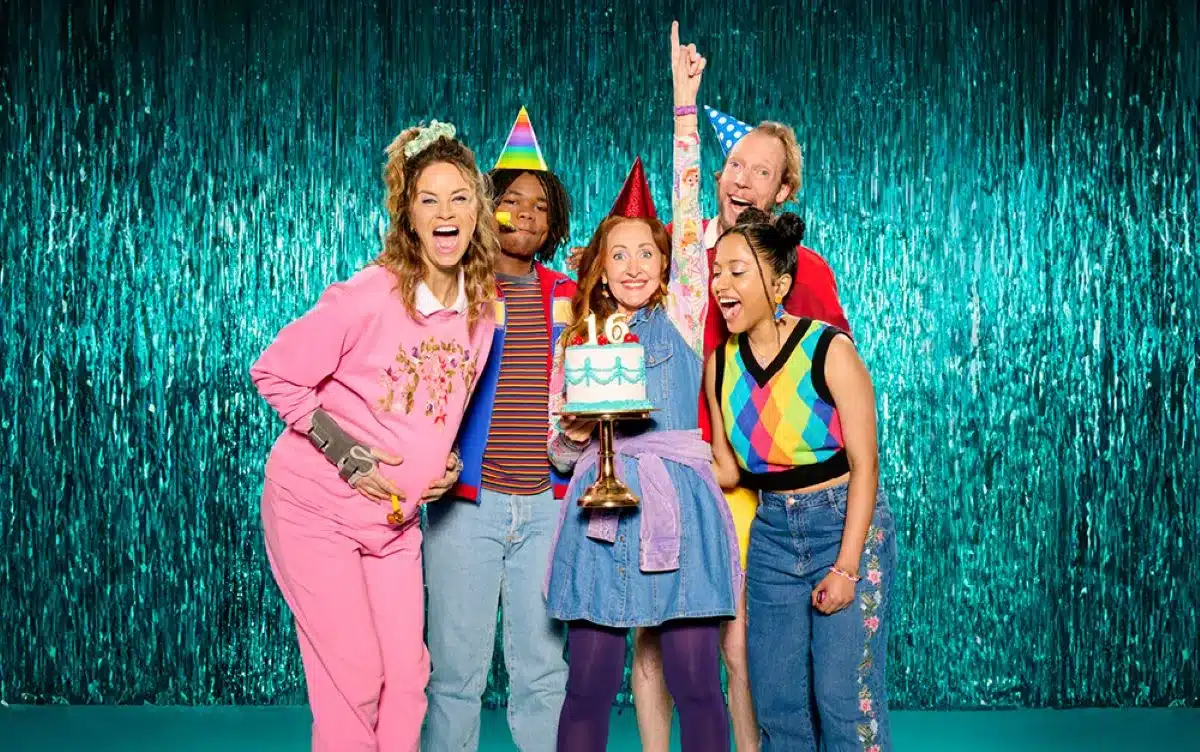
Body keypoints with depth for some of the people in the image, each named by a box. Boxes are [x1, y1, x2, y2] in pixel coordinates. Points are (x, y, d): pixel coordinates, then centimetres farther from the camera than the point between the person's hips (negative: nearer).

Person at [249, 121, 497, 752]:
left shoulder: (484, 308, -1)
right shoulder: (366, 297, -19)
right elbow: (273, 374, -12)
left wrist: (448, 462, 2)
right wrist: (344, 451, -18)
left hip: (395, 519, 6)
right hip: (316, 505, -5)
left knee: (407, 676, 6)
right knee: (355, 679, -6)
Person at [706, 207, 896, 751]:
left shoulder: (829, 350, -13)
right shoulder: (720, 365, 1)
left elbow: (864, 464, -12)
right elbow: (727, 470, 6)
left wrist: (846, 567, -15)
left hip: (846, 523, -5)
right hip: (770, 532, 5)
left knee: (844, 699, -6)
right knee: (776, 702, 8)